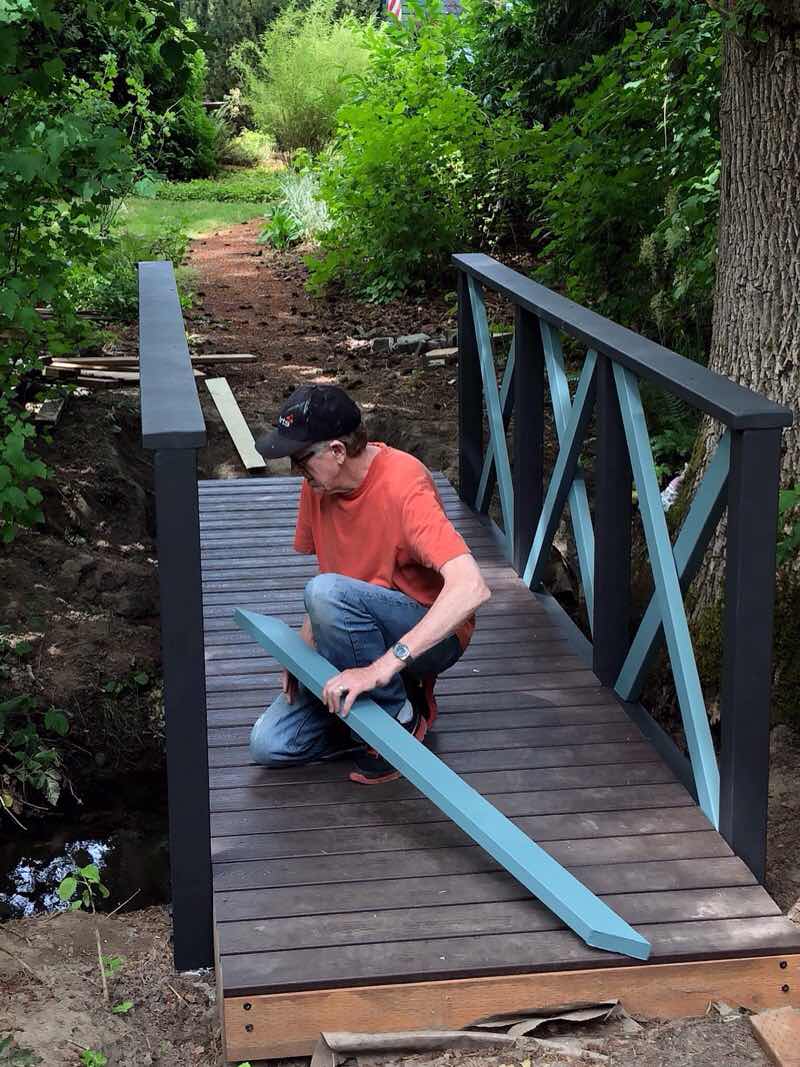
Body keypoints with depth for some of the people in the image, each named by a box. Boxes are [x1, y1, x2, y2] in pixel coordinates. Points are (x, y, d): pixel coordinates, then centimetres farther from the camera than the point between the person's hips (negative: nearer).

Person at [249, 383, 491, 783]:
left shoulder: (402, 485, -26)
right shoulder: (318, 482, -3)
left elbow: (470, 588, -38)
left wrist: (382, 667, -43)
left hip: (431, 634, -7)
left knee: (328, 592, -35)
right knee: (268, 745, -8)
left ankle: (400, 714, -14)